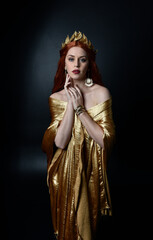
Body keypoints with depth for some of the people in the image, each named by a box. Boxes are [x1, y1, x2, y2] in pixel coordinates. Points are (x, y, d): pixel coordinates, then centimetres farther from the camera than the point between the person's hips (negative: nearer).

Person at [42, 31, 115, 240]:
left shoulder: (101, 93, -11)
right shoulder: (56, 97, -3)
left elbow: (105, 140, -18)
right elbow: (60, 142, -15)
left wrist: (80, 108, -22)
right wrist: (70, 104, -19)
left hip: (91, 171, -2)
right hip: (64, 173, 2)